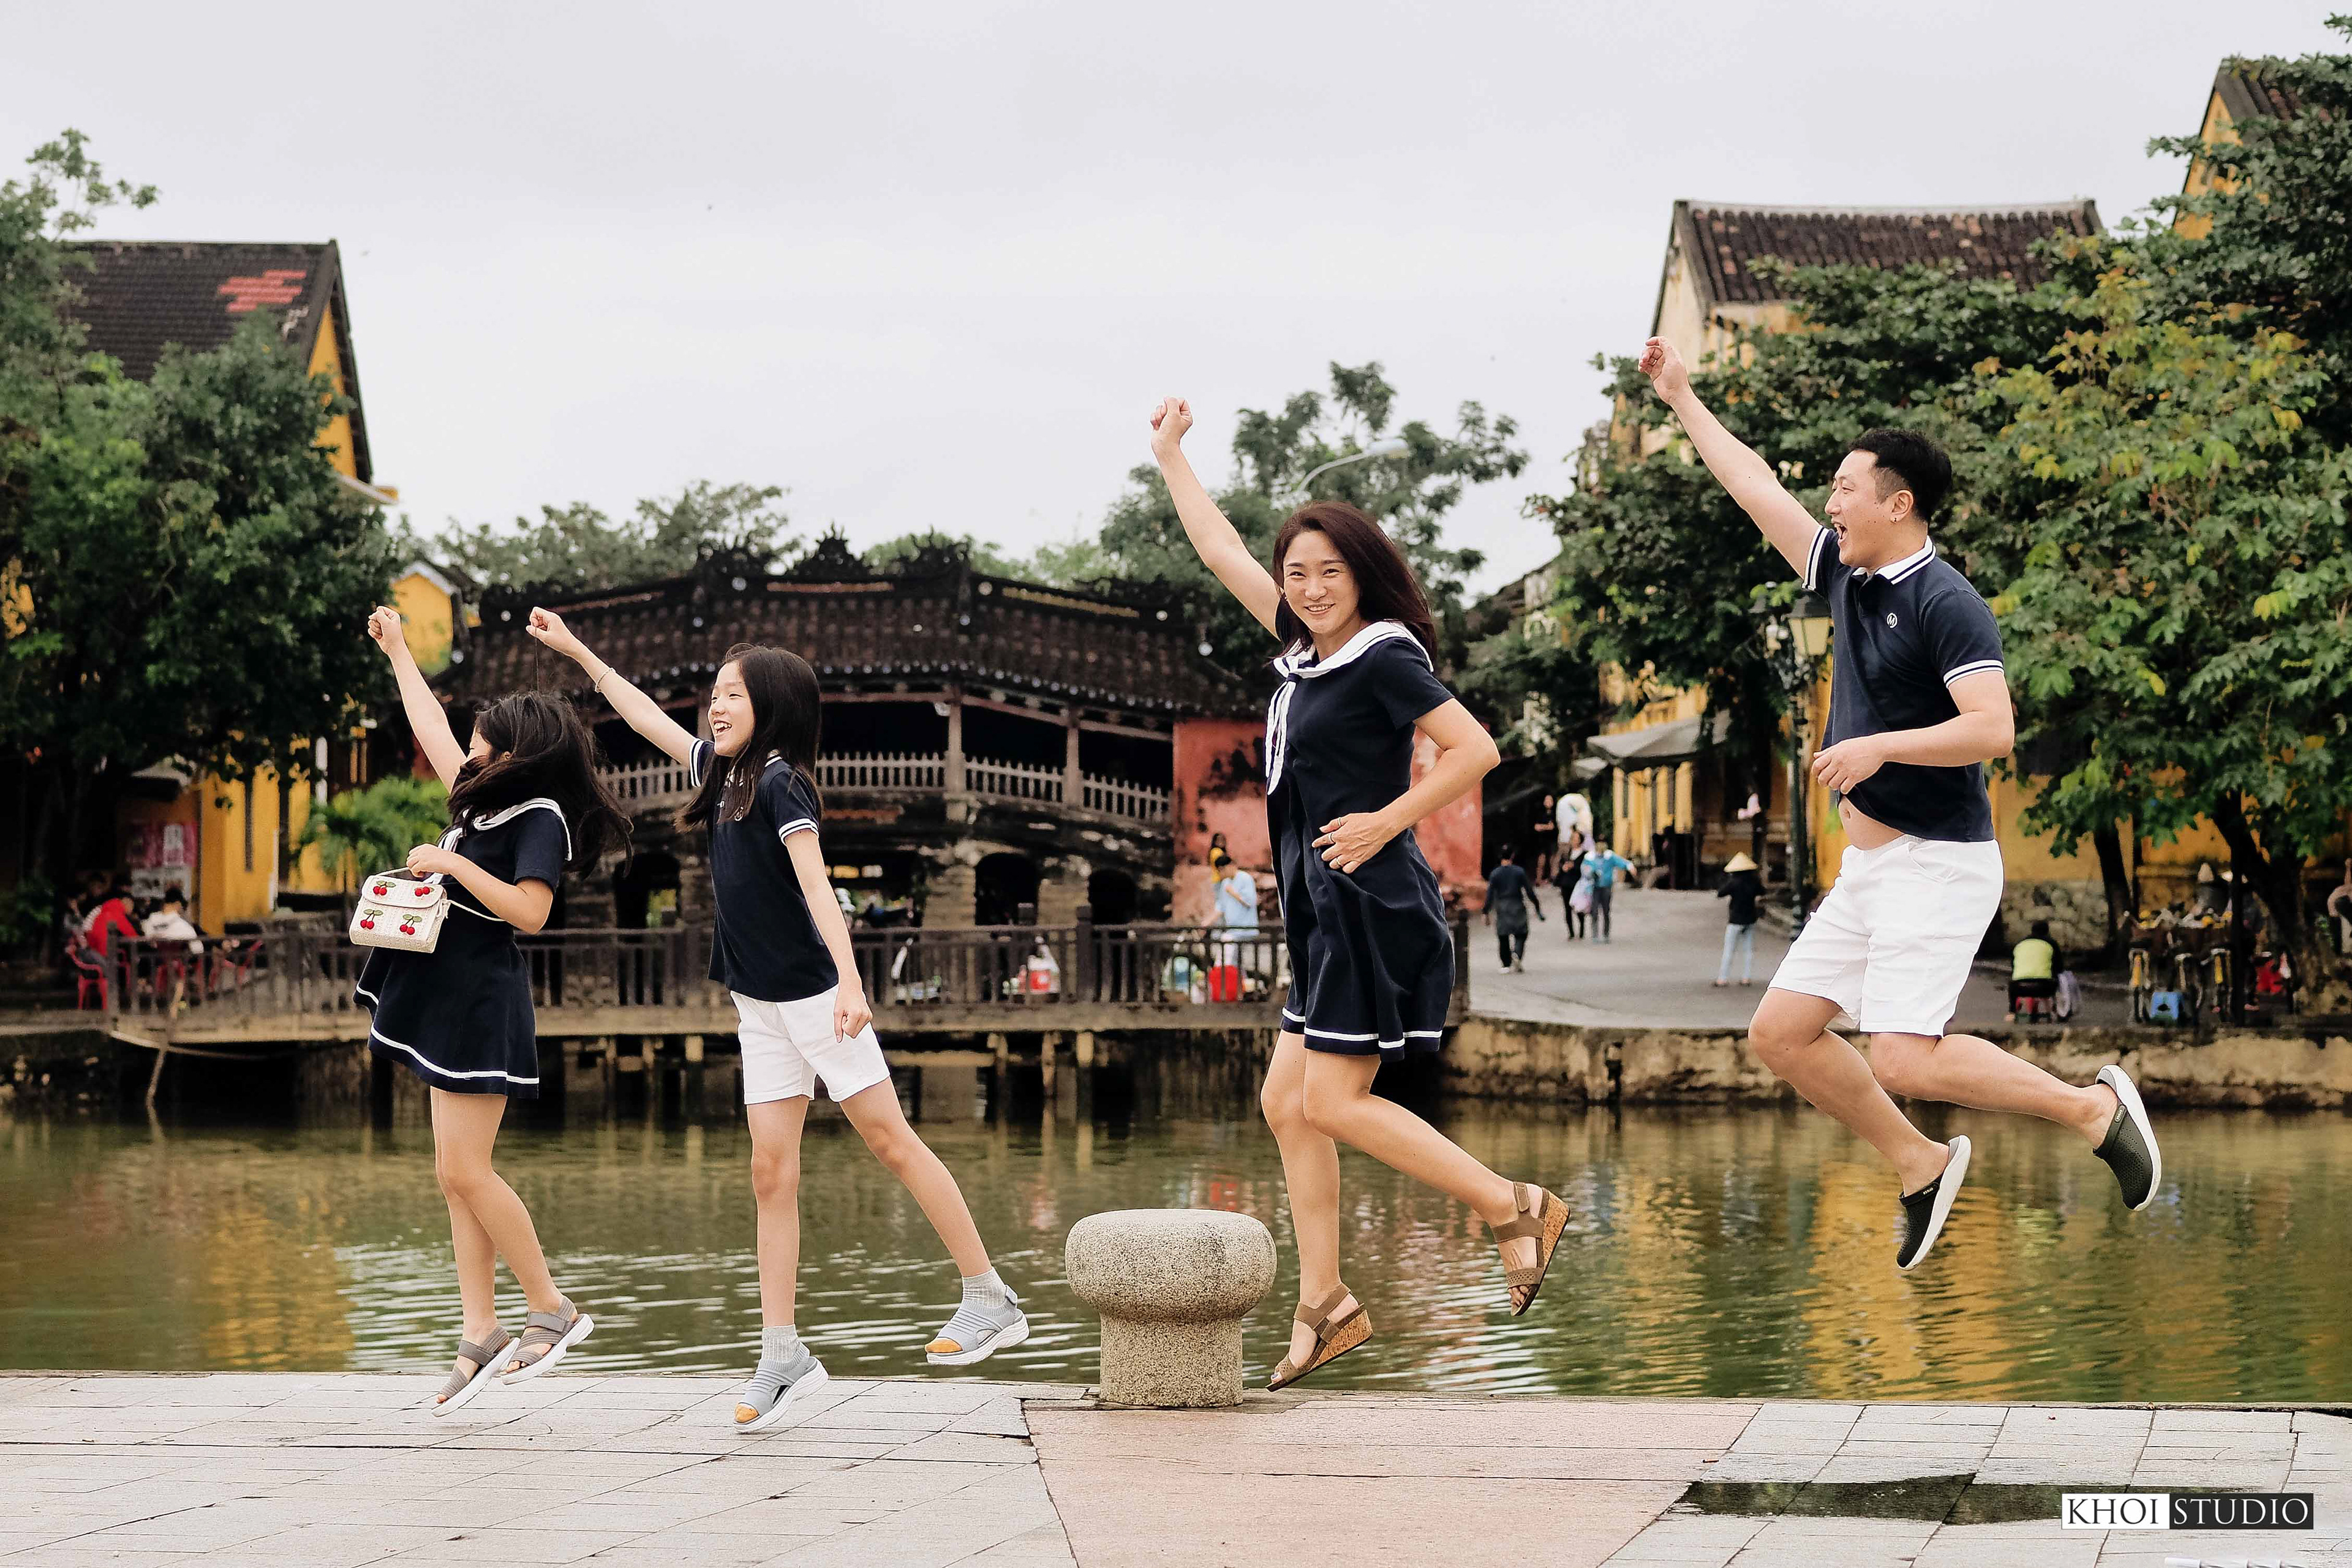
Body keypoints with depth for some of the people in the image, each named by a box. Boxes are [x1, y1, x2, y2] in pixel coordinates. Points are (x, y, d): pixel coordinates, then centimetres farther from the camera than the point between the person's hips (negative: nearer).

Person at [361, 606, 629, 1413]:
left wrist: (452, 864, -19)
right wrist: (398, 651, 35)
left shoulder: (541, 819, -11)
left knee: (464, 1170, -11)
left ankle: (551, 1308, -1)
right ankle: (481, 1337, 6)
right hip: (451, 1002, 9)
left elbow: (530, 911, -23)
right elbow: (432, 728, 27)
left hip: (484, 1004, -9)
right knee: (458, 1176, 5)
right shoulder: (487, 803, 13)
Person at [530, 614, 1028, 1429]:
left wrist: (849, 982, -34)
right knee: (771, 1173, 2)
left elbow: (816, 886, -24)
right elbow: (649, 718, 24)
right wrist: (576, 651, 30)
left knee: (890, 1141, -5)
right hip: (761, 1007, 8)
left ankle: (992, 1299, 2)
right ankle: (782, 1354, 2)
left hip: (812, 993, -8)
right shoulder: (724, 771, 10)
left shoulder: (781, 782, -13)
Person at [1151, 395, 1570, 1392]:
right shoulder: (1307, 648, 12)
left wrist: (1386, 821, -17)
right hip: (1326, 914, 9)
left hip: (1372, 905, -9)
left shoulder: (1383, 657, -12)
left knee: (1333, 1103, -10)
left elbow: (1474, 750, -19)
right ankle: (1325, 1306, 11)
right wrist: (1169, 453, 27)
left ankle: (1516, 1209, -3)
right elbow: (1221, 552, 22)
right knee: (1287, 1102, 7)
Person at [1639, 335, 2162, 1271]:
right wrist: (1682, 400, 24)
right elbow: (1758, 490, 20)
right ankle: (1920, 1165, 18)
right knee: (1780, 1033, 6)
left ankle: (2092, 1108, -1)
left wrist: (1881, 746, -26)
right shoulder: (1847, 578, 11)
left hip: (1939, 863, -9)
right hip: (1870, 865, 9)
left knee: (1903, 1060, -18)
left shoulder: (1946, 604, -14)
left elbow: (1993, 729, -23)